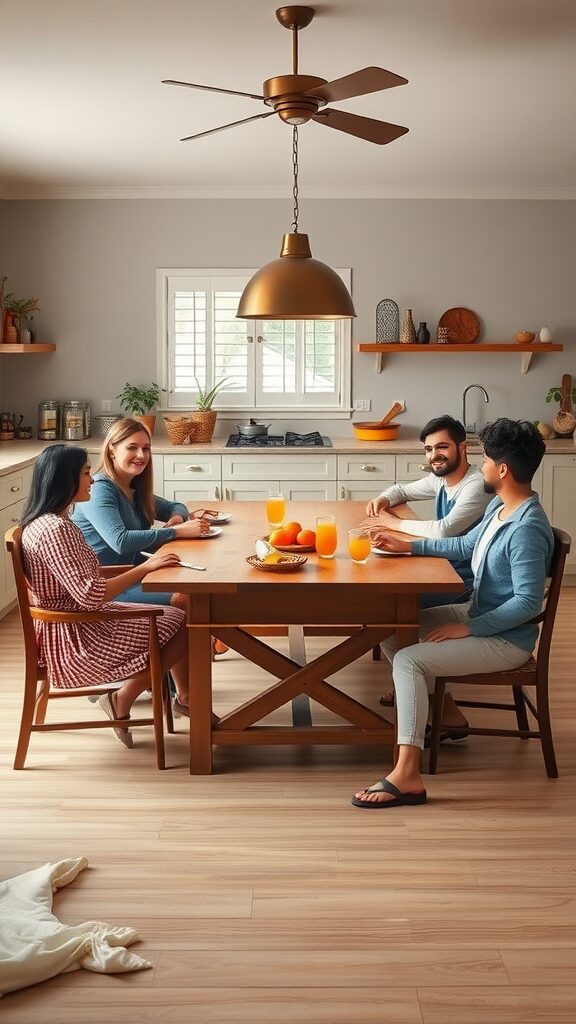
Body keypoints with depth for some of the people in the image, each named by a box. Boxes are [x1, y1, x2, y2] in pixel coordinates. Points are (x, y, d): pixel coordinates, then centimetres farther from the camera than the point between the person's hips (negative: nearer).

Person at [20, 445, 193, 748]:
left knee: (177, 617, 8)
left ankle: (185, 697, 17)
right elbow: (89, 594, -31)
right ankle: (122, 700, 4)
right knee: (178, 629, -6)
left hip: (77, 624, 10)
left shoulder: (46, 521, 7)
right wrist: (145, 567, -24)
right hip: (71, 640, -10)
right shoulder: (54, 529, -25)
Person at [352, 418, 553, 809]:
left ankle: (407, 776, -23)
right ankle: (446, 712, 22)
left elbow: (527, 603, -29)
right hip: (479, 614, 10)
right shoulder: (500, 505, 3)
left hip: (506, 638, -10)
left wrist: (467, 629, -23)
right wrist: (409, 546, 15)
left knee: (408, 660, -25)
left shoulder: (527, 530, -27)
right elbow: (467, 545, 20)